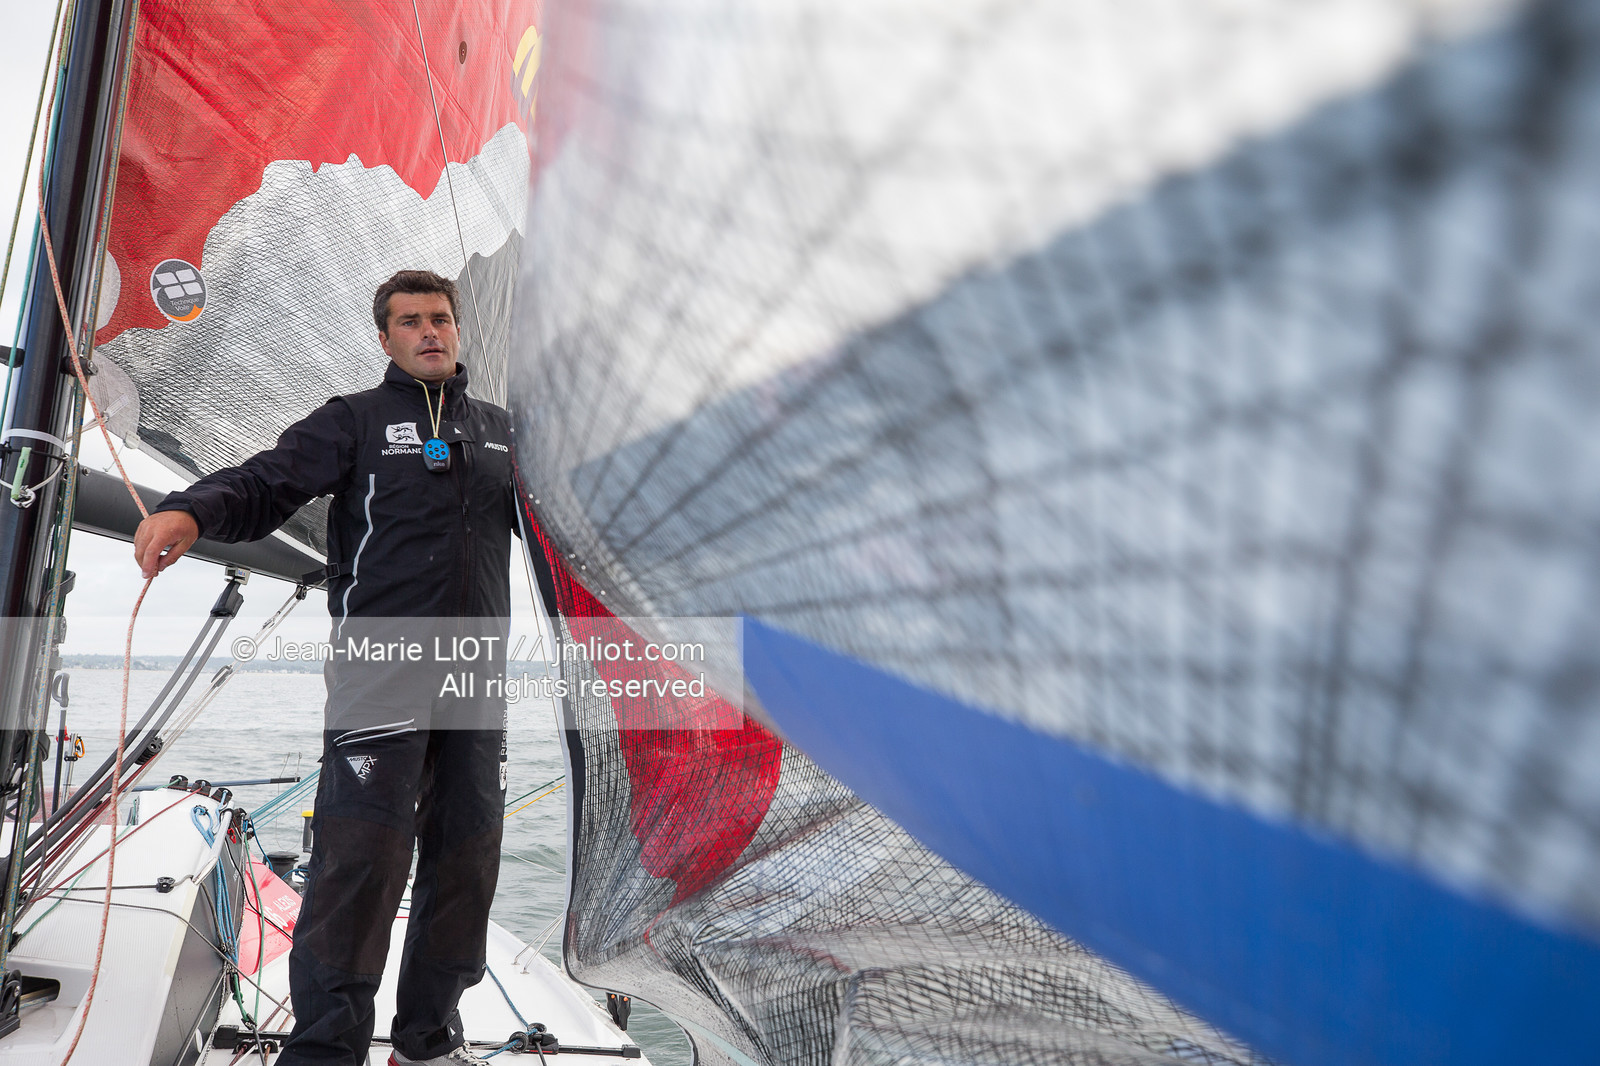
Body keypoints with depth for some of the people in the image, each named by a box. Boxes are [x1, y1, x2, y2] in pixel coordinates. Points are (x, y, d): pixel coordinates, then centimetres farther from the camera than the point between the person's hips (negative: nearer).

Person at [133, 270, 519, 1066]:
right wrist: (193, 510, -27)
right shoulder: (354, 420, 4)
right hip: (378, 666, -4)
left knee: (466, 854, 9)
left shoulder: (498, 430, 17)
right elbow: (266, 484, -9)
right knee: (361, 856, -10)